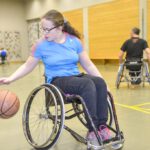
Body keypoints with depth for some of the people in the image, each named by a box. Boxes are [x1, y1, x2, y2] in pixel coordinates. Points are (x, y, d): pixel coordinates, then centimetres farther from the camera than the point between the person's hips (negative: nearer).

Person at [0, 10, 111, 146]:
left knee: (100, 82, -28)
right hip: (57, 81, -3)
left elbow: (88, 64, 6)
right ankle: (92, 130, -26)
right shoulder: (41, 45, -3)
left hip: (76, 76, 4)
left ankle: (102, 125, -21)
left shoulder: (74, 41, 2)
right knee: (87, 84, -33)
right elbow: (28, 66, 6)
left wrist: (102, 81, -2)